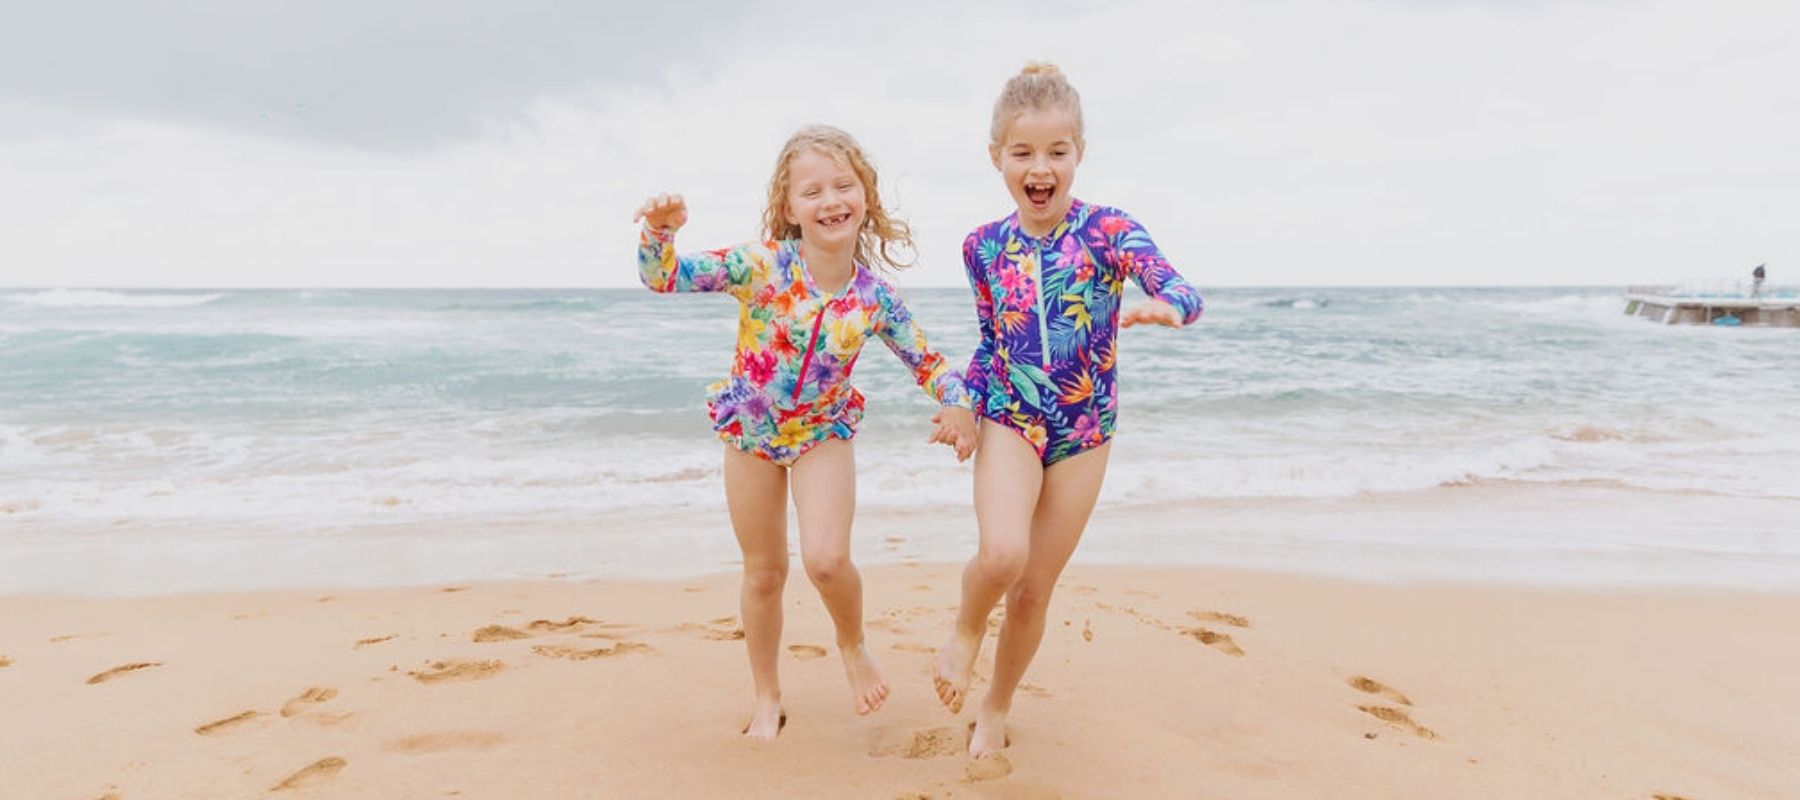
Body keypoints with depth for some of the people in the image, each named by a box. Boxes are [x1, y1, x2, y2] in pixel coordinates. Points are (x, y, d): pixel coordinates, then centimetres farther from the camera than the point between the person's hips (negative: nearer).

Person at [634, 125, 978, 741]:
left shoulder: (875, 297, -13)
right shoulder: (762, 265, -18)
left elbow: (927, 361, -2)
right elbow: (663, 277, -20)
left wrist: (957, 405, -21)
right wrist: (660, 231, -41)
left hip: (825, 434, 0)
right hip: (750, 432, 0)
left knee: (826, 558, -22)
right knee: (764, 573, 12)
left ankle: (853, 647, 14)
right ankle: (767, 695, 36)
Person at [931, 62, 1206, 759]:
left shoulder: (1108, 230, -11)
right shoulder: (983, 247, -1)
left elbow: (1185, 294, -25)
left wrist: (1163, 308, -47)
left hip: (1083, 432, 0)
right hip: (1008, 421, 1)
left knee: (1034, 590, 8)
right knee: (1003, 554, -27)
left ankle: (997, 709, 33)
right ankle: (966, 630, 8)